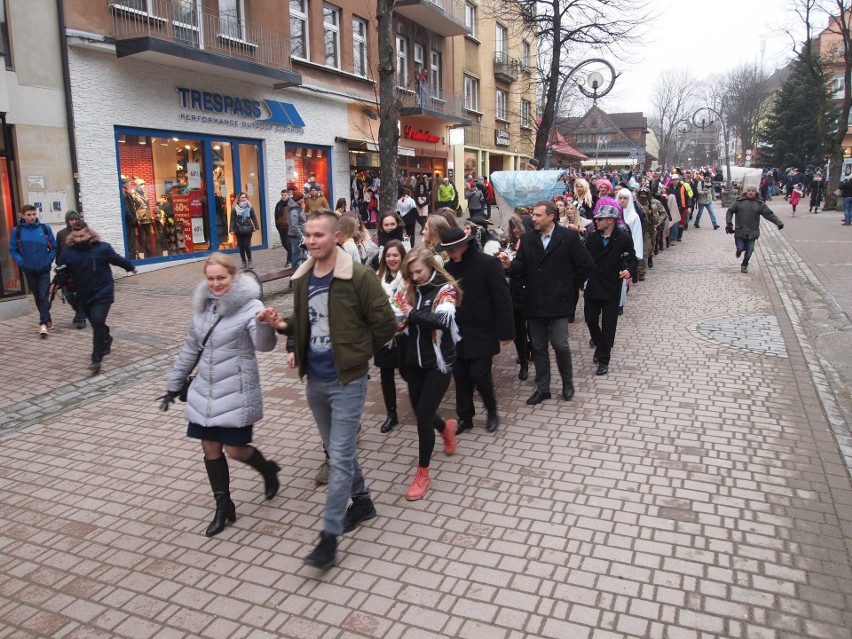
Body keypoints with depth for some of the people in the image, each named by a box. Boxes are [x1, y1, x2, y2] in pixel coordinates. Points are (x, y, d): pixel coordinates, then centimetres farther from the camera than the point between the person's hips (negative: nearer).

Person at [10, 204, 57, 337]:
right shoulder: (17, 231, -3)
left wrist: (49, 260, -9)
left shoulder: (45, 228, -3)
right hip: (29, 270, 2)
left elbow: (54, 248, 2)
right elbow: (13, 250, 2)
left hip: (44, 269, -2)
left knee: (44, 296, -8)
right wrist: (21, 262, -10)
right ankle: (47, 320, 26)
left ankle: (44, 323, -8)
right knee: (37, 297, 12)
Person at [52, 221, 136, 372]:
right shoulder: (67, 252, -5)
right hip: (83, 295, 4)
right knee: (96, 323, 18)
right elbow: (63, 272, 0)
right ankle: (106, 340, 50)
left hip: (103, 293, -4)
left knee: (97, 322, -17)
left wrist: (130, 267, 22)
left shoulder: (102, 248, -11)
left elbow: (117, 259, 6)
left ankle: (97, 359, -12)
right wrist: (57, 284, -19)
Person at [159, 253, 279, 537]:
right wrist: (173, 385, 19)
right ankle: (223, 506, 28)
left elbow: (264, 345, -29)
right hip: (205, 391, 6)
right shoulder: (202, 306, 5)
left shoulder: (249, 306, -14)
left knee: (234, 449, -1)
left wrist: (264, 324, -51)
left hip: (236, 392, -6)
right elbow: (191, 349, 15)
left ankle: (268, 469, 32)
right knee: (210, 448, 11)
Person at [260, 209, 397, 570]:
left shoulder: (359, 277, -16)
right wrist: (284, 325, -3)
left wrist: (358, 354, -4)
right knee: (336, 450, 19)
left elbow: (385, 324, -11)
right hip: (314, 380, 7)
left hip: (346, 380, -7)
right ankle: (362, 501, 41)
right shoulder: (302, 278, 4)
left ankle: (330, 535, 7)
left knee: (340, 456, -3)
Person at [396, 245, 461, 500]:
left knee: (424, 416, -5)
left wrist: (413, 314, -26)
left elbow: (443, 320, -28)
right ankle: (446, 427, 52)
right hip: (415, 360, 5)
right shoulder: (410, 289, 4)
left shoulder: (445, 289, -11)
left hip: (438, 362, -5)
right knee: (420, 413, 16)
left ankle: (423, 474, 13)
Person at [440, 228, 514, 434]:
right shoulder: (449, 267, 3)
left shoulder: (488, 263, -12)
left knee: (479, 374, -5)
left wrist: (506, 331, -13)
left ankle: (492, 411, 21)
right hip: (457, 333, 5)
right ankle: (464, 417, 24)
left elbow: (502, 299, -12)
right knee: (460, 376, 8)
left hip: (482, 333, -5)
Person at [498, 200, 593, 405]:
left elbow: (585, 264, -2)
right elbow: (521, 265, 0)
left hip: (558, 301, -4)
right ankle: (542, 388, 23)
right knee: (538, 347, 10)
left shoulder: (569, 237, -6)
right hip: (534, 302, 4)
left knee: (560, 344, -4)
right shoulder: (527, 238, 5)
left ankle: (567, 382, 22)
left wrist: (569, 286, 1)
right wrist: (509, 265, -21)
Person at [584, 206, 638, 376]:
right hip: (592, 287, 3)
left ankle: (603, 360, 12)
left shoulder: (624, 239, -8)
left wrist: (630, 270, -23)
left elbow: (632, 259, -3)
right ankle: (598, 341, 45)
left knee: (608, 325, 2)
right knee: (590, 319, 13)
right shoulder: (592, 237, 1)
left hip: (612, 289, -3)